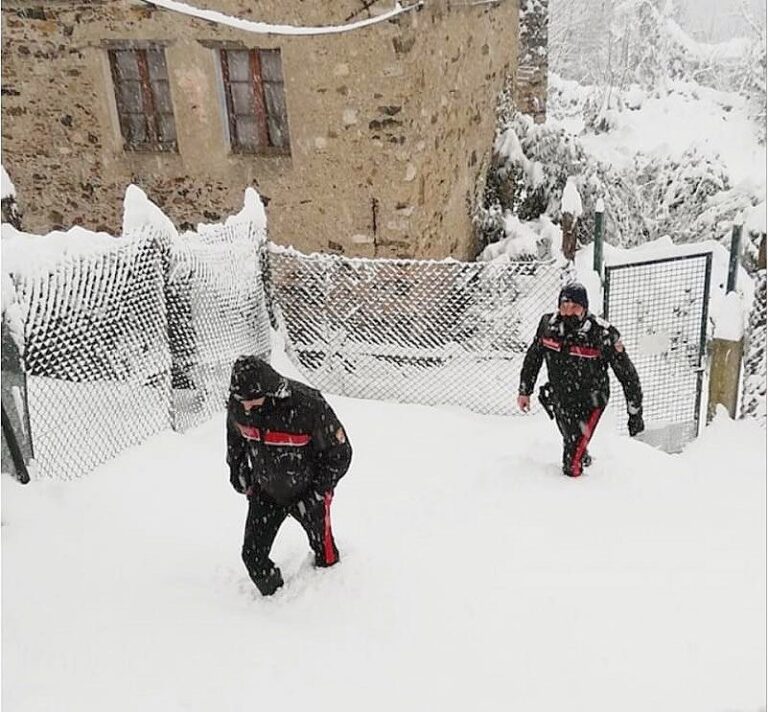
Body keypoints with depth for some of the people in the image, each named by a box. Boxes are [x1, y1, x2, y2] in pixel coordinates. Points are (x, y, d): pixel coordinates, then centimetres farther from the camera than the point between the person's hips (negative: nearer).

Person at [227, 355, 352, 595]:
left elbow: (340, 452, -19)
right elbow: (235, 437, 8)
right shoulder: (237, 405, -19)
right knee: (253, 555, 1)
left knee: (323, 549, 15)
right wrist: (237, 469, 6)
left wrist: (316, 494, -18)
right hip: (264, 492, 3)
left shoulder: (308, 405, -33)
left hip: (308, 492, -3)